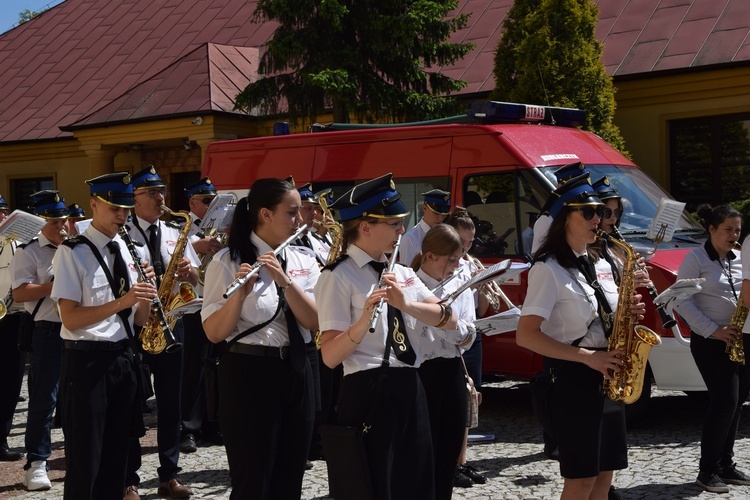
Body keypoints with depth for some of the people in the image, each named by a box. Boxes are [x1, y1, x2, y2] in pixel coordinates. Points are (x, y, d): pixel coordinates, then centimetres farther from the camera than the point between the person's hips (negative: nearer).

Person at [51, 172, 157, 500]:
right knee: (85, 460, 0)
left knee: (116, 454, 13)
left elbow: (138, 320, 10)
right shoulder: (72, 252, -9)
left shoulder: (127, 250, 10)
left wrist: (145, 295, -10)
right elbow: (71, 319, -16)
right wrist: (121, 302, -25)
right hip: (86, 361, -6)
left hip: (122, 358, 6)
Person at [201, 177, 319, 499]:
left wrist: (285, 281, -19)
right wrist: (240, 294, -29)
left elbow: (315, 322, -6)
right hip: (249, 375, -5)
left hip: (296, 372, 5)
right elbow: (214, 333, -13)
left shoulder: (304, 259, 6)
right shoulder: (228, 261, -8)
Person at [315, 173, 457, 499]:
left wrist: (406, 304, -15)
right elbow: (330, 357, -15)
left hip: (410, 390, 7)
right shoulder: (338, 277, -8)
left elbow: (449, 320, 2)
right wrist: (364, 319, -30)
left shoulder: (402, 273, 13)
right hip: (368, 392, -7)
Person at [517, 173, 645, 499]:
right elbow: (525, 336, -18)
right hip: (574, 379, -8)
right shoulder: (549, 269, -11)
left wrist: (628, 314, -3)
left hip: (608, 377, 8)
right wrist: (588, 357, -22)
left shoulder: (601, 266, 12)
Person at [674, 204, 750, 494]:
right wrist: (714, 330, -16)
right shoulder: (696, 259, -5)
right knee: (726, 401, -12)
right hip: (710, 340, -6)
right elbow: (682, 301, -10)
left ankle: (725, 465, 18)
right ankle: (707, 471, -3)